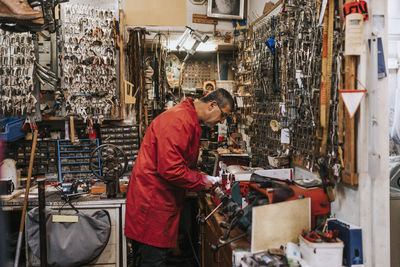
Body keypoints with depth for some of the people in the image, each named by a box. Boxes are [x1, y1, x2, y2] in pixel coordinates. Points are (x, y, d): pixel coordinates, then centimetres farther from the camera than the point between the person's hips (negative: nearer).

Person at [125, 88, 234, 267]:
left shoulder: (190, 120, 16)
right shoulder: (179, 121, -20)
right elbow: (170, 169, -26)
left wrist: (204, 178, 9)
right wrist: (201, 181, -11)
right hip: (152, 202, -10)